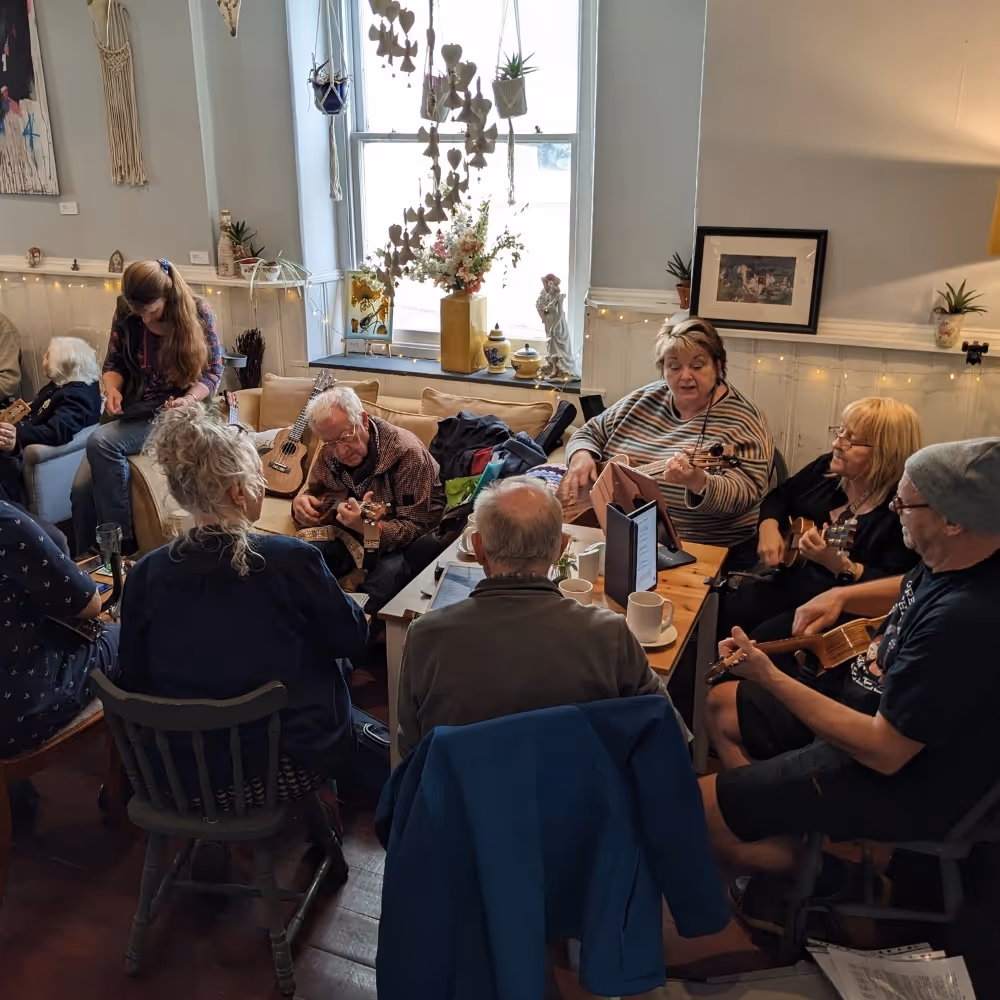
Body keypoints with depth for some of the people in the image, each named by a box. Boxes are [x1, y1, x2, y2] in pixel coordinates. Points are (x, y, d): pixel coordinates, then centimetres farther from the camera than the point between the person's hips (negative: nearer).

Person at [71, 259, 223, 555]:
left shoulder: (197, 313, -9)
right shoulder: (126, 315, 0)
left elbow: (213, 370, -4)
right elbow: (114, 363, 11)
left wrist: (188, 399, -23)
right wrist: (112, 389, -12)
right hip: (132, 412, 5)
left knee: (100, 442, -30)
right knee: (82, 487, -13)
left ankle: (121, 545, -19)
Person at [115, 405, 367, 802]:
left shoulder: (145, 574, -13)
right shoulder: (292, 560, -23)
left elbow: (135, 682, -2)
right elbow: (352, 638, -7)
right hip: (286, 773, -4)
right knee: (337, 665, 28)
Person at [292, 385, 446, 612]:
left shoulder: (406, 452, -26)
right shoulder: (329, 454, -6)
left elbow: (415, 527, -28)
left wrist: (370, 529, -46)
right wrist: (302, 503, -17)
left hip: (410, 540, -6)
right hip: (357, 534, 6)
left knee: (383, 579, -35)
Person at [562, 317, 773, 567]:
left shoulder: (740, 420, -7)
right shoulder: (644, 401, 10)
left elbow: (746, 494, -18)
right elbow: (590, 433, 18)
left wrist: (698, 482, -36)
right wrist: (581, 456, -5)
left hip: (710, 554, -5)